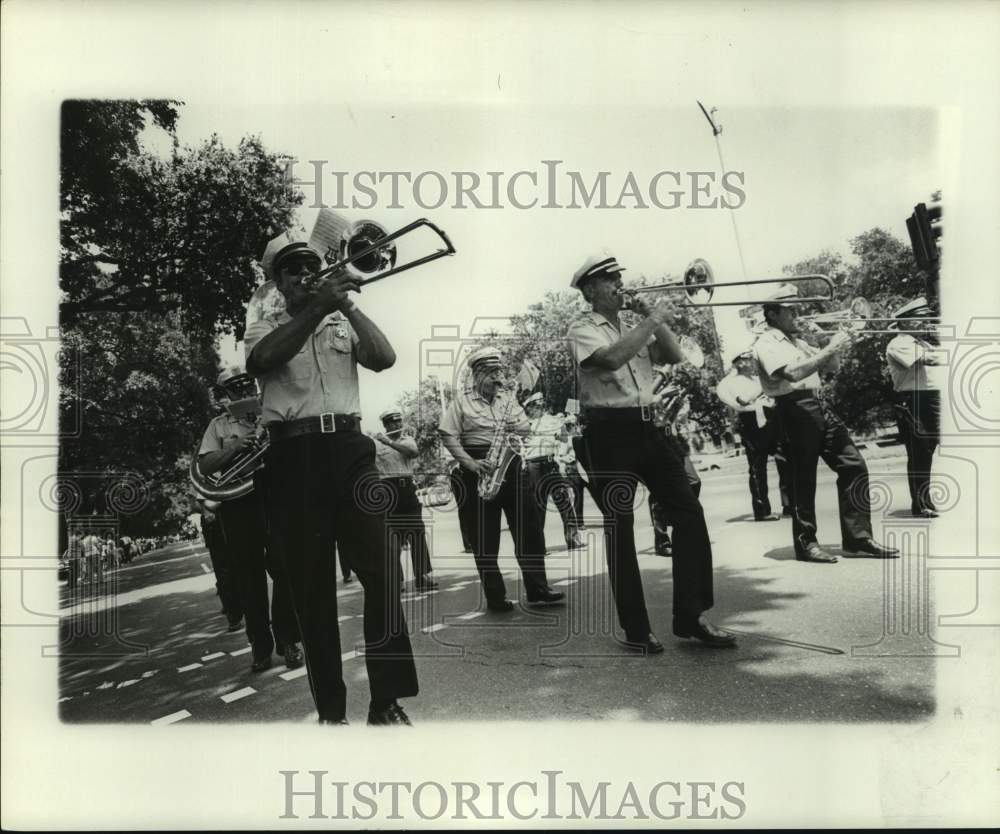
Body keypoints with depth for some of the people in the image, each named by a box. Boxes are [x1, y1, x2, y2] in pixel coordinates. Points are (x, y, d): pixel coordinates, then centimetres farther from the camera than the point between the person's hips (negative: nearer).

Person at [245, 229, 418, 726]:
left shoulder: (344, 322, 20)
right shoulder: (265, 329, 13)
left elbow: (384, 358, 2)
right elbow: (261, 360, -11)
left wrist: (345, 304, -4)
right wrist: (317, 307, -17)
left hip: (349, 447, 1)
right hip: (294, 456, -1)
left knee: (381, 569, -9)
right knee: (311, 584, 1)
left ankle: (387, 702, -2)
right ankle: (330, 708, 9)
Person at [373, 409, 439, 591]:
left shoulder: (408, 440, 12)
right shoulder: (376, 445, 6)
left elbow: (413, 452, -10)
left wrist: (388, 442, -18)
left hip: (407, 489, 3)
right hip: (387, 489, -3)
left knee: (417, 533, 0)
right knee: (392, 535, -4)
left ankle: (422, 576, 4)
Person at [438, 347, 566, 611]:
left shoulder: (508, 398, 14)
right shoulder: (462, 401, 1)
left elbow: (526, 430, 11)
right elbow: (448, 436, -5)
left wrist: (516, 427, -12)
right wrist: (470, 463, -15)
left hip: (510, 466, 4)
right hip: (479, 470, -4)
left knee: (528, 528, -1)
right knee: (485, 537, -1)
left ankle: (537, 589, 6)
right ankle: (495, 597, 5)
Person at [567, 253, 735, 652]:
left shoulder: (633, 330, 18)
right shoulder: (583, 330, -3)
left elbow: (674, 356, 11)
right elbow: (611, 358, -23)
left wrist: (653, 320, 1)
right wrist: (652, 321, -16)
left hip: (645, 428, 7)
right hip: (609, 432, -7)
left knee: (689, 512, -1)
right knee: (619, 528, 0)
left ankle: (691, 616, 5)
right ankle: (635, 629, 8)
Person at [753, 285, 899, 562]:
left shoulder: (796, 340, 22)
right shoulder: (766, 343, -6)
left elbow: (831, 367, 24)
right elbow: (793, 373, -22)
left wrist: (836, 345, 5)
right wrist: (829, 349, -17)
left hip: (818, 405, 8)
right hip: (794, 409, -8)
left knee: (854, 465, 3)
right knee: (804, 478, -3)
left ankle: (857, 538, 8)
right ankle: (806, 543, 8)